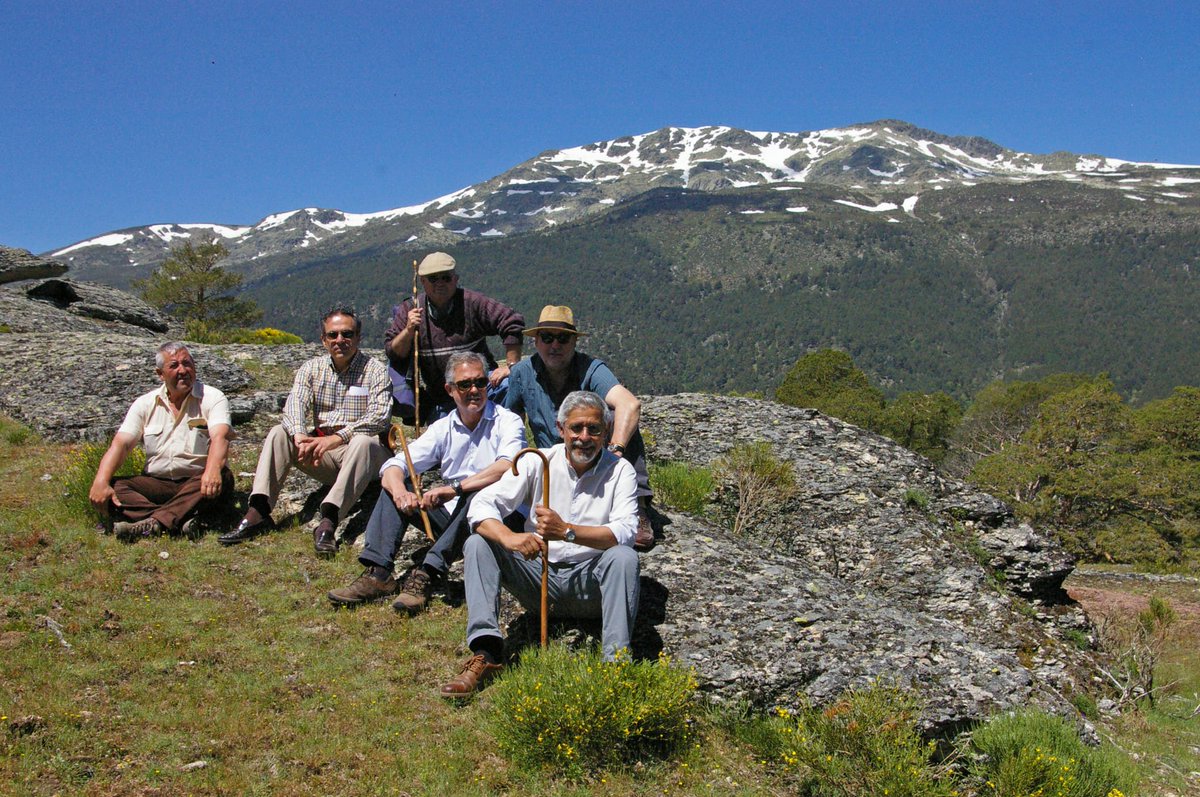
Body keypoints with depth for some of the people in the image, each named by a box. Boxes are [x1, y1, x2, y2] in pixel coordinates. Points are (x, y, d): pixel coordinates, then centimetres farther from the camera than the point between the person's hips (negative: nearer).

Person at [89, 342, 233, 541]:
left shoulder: (212, 398, -1)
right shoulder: (145, 404, 9)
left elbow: (220, 437, -19)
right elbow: (121, 444, -2)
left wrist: (213, 470, -41)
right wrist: (101, 482, -21)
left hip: (197, 483, -3)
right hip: (156, 484, 3)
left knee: (223, 478, -35)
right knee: (113, 487, -22)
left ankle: (154, 523, -45)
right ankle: (179, 522, -42)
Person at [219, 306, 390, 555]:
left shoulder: (375, 370, -1)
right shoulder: (312, 368, 11)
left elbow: (379, 416, -17)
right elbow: (295, 403, -7)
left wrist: (337, 438, -30)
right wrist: (300, 436, -30)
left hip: (362, 458, -4)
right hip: (322, 456, 4)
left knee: (364, 442, -36)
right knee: (279, 433, -14)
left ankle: (328, 520, -48)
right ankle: (258, 512, -25)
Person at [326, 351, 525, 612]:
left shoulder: (507, 422, -5)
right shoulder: (444, 427, 9)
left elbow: (508, 466, -27)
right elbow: (394, 465, 1)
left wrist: (456, 488, -35)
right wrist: (399, 491, -23)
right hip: (450, 518, 5)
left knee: (479, 495, -36)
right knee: (393, 486, -7)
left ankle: (426, 575, -40)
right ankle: (378, 572, -21)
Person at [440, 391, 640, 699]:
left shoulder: (620, 470, -5)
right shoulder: (539, 462, -1)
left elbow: (625, 532, -20)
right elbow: (482, 503, -9)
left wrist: (567, 531, -35)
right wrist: (509, 537, -31)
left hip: (590, 583, -2)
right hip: (540, 576, 2)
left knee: (625, 556, -32)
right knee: (477, 543, -17)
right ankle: (485, 654, -27)